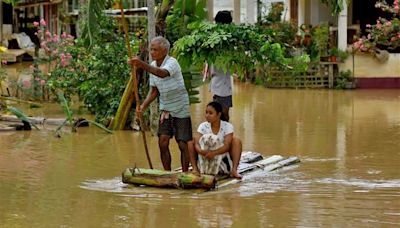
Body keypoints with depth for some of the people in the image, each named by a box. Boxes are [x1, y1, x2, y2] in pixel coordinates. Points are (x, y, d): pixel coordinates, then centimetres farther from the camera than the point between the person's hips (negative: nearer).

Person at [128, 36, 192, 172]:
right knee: (163, 143, -3)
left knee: (183, 145, -2)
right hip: (165, 110, 6)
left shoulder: (172, 62, -20)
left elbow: (163, 73, -44)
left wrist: (142, 65, -54)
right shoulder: (153, 65, 2)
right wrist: (144, 106, -5)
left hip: (181, 110, -6)